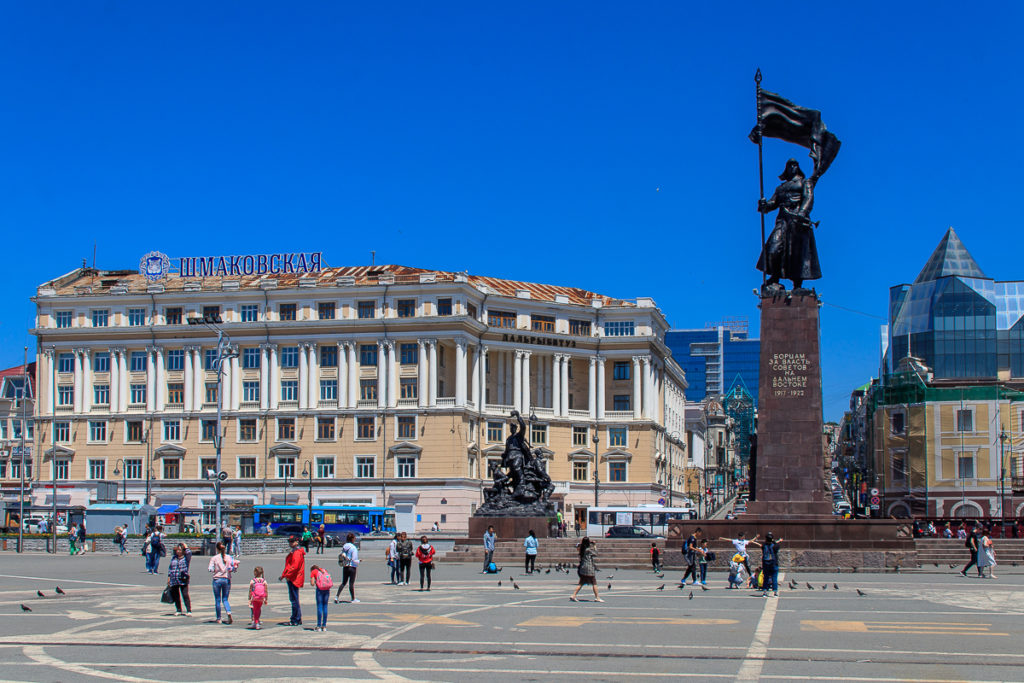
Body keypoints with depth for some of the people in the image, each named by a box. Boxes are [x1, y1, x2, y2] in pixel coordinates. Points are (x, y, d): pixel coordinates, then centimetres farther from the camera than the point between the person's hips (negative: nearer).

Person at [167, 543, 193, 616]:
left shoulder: (186, 558, 1)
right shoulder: (174, 558, 14)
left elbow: (189, 553, -21)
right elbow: (170, 567, 18)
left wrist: (186, 547, -4)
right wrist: (169, 576, 11)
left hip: (183, 579, -5)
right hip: (174, 580, 5)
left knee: (185, 595, -9)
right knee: (175, 596, 10)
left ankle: (189, 611, -8)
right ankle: (178, 610, 21)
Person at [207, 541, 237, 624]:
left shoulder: (214, 558, -4)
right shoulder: (229, 557, 1)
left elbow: (211, 569, -10)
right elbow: (233, 568, -3)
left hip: (217, 579, -2)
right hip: (227, 579, 2)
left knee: (217, 600, 7)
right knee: (225, 599, 10)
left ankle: (218, 618, 10)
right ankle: (228, 612, -17)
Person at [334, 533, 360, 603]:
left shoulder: (344, 546, 3)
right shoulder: (353, 548, -16)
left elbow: (341, 557, 8)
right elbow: (354, 560, -18)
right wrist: (358, 561, 1)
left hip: (345, 567, 6)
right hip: (352, 567, -6)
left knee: (343, 582, 13)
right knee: (351, 583, 4)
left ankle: (337, 596, 2)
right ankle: (352, 598, 14)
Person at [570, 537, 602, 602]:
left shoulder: (582, 549, 3)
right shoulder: (589, 550, -14)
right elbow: (595, 555, -1)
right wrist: (595, 548, 12)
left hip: (582, 567, 7)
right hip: (589, 568, -7)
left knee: (581, 583, 11)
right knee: (594, 583, 2)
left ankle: (573, 596, 6)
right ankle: (597, 598, 6)